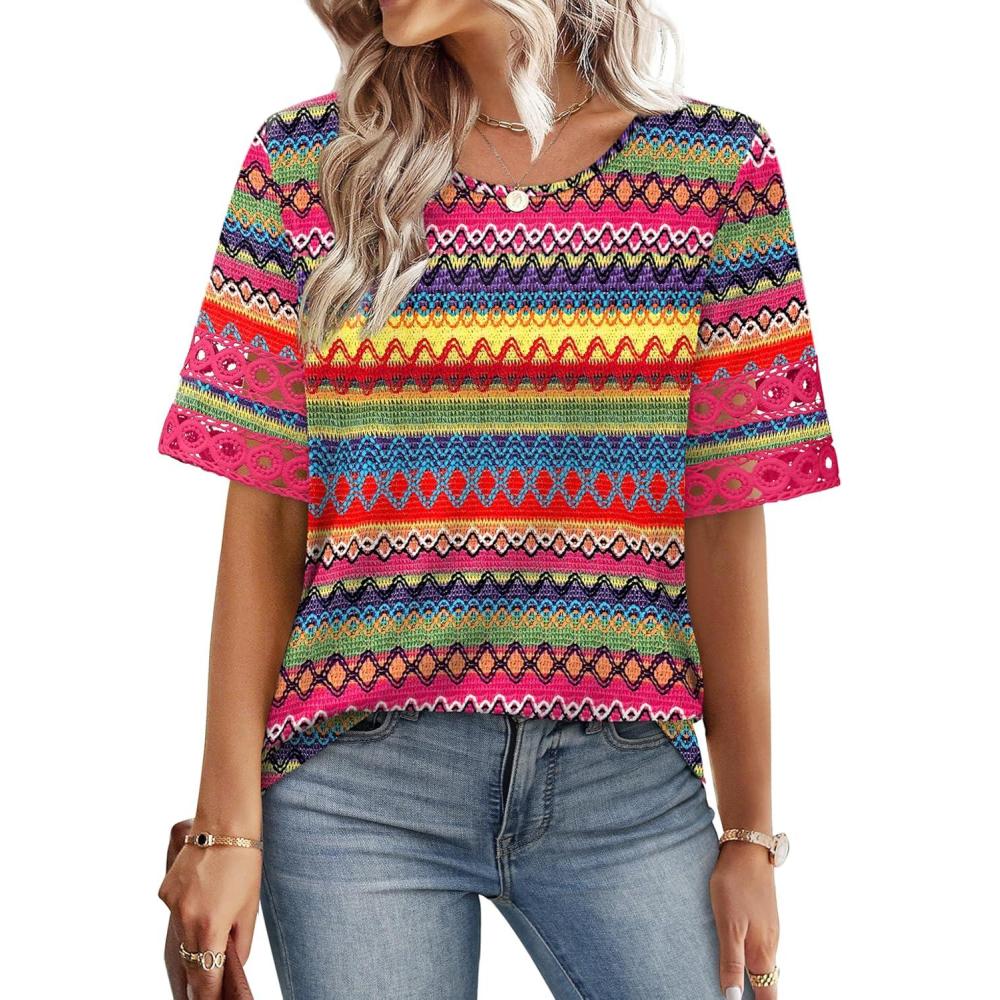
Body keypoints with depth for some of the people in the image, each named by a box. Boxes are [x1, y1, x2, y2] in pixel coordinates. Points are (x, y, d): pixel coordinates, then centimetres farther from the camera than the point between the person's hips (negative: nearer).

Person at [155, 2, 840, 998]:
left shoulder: (718, 167, 3)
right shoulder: (304, 162, 3)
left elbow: (723, 519, 2)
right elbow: (265, 514, 2)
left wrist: (749, 833, 1)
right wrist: (228, 823, -2)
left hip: (624, 780, 1)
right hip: (358, 779, 0)